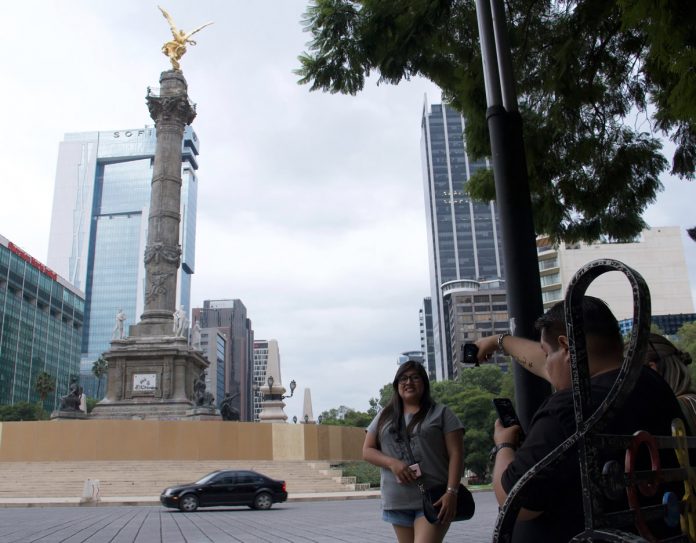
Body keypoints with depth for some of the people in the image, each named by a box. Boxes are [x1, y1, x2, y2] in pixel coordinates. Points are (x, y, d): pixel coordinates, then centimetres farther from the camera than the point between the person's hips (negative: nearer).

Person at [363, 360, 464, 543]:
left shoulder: (441, 413, 3)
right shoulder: (385, 416, 13)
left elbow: (455, 454, -3)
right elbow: (367, 450, 10)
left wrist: (451, 492, -15)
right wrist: (392, 462, -9)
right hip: (398, 501, 4)